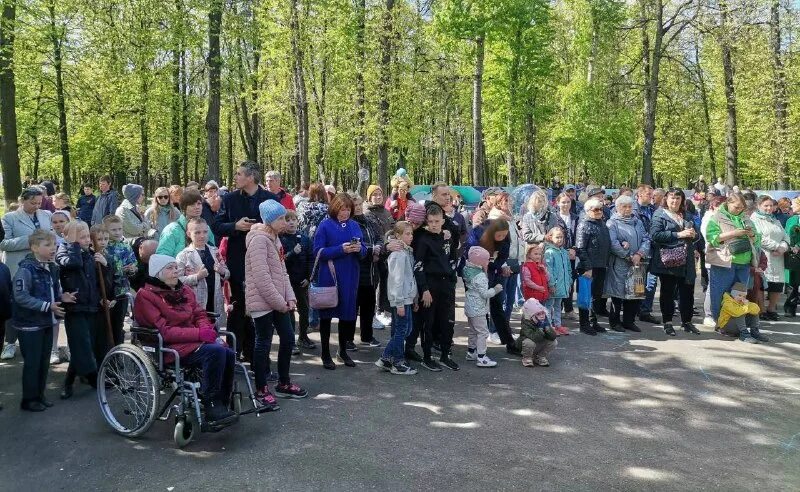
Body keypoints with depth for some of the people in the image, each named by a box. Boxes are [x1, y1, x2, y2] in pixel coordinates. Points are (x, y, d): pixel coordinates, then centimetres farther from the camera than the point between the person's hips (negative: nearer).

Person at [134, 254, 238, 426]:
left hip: (194, 341, 7)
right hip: (170, 348, -7)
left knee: (229, 354, -20)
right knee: (215, 352, -30)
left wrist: (206, 329, -8)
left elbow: (200, 315, 16)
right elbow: (164, 330, -13)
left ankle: (222, 405, -10)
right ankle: (212, 409, -24)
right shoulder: (146, 296, -5)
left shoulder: (184, 290, 16)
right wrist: (199, 334, -22)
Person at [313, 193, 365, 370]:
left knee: (347, 312, 11)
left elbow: (364, 251, 8)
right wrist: (341, 249, -21)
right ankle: (325, 354, 18)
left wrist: (359, 249, -15)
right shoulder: (325, 225, -6)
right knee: (326, 314, 6)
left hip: (350, 278, 4)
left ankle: (343, 351, 27)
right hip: (329, 277, -4)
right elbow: (318, 251, -12)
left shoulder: (354, 225, 7)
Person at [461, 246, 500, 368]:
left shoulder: (468, 270, 4)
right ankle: (481, 357, -5)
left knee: (473, 331, 21)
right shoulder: (480, 276, -22)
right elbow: (485, 293, -22)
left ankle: (471, 352, 32)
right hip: (478, 308, -10)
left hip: (470, 306, 10)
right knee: (482, 332, -5)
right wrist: (495, 289, -8)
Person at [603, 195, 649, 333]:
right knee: (618, 293, -1)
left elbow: (646, 239, 6)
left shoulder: (637, 222, 15)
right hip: (619, 264, -5)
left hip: (637, 263, 5)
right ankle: (615, 321, 11)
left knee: (635, 292, 6)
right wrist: (629, 257, -13)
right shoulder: (612, 223, -3)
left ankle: (629, 320, 18)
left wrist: (639, 254, -11)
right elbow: (613, 243, -14)